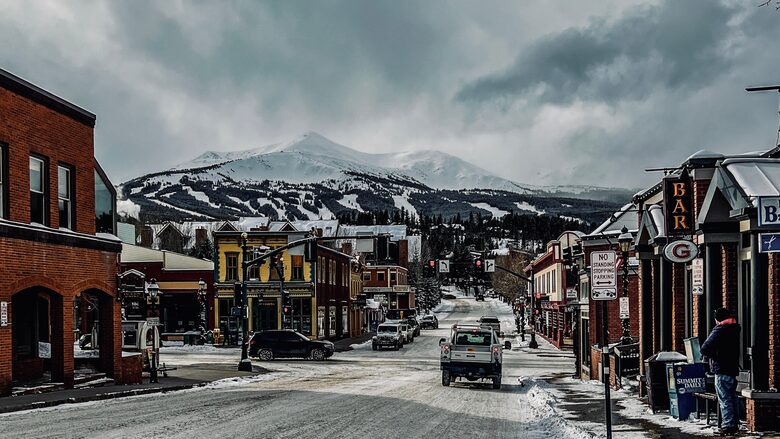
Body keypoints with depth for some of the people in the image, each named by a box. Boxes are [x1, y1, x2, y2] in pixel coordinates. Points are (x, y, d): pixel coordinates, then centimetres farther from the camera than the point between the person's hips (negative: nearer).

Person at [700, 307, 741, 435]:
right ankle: (735, 424, 19)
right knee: (733, 397, 14)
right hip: (734, 368, 8)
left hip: (722, 370, -8)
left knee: (724, 399, -7)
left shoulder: (719, 330, -13)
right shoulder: (734, 329, 12)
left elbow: (705, 348, -21)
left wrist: (707, 354, 1)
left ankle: (728, 425, -9)